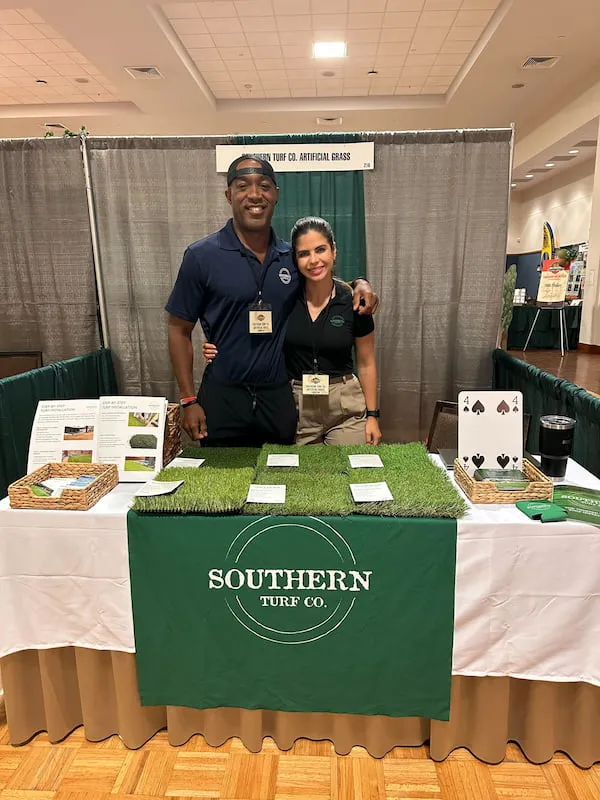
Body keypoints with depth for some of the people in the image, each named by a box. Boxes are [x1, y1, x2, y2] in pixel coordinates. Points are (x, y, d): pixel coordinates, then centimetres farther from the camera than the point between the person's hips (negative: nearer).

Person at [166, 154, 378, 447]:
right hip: (223, 399, -3)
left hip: (281, 398, 3)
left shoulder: (293, 256, 4)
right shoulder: (201, 256, -5)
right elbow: (179, 330, -1)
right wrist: (188, 400, -6)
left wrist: (358, 284, -2)